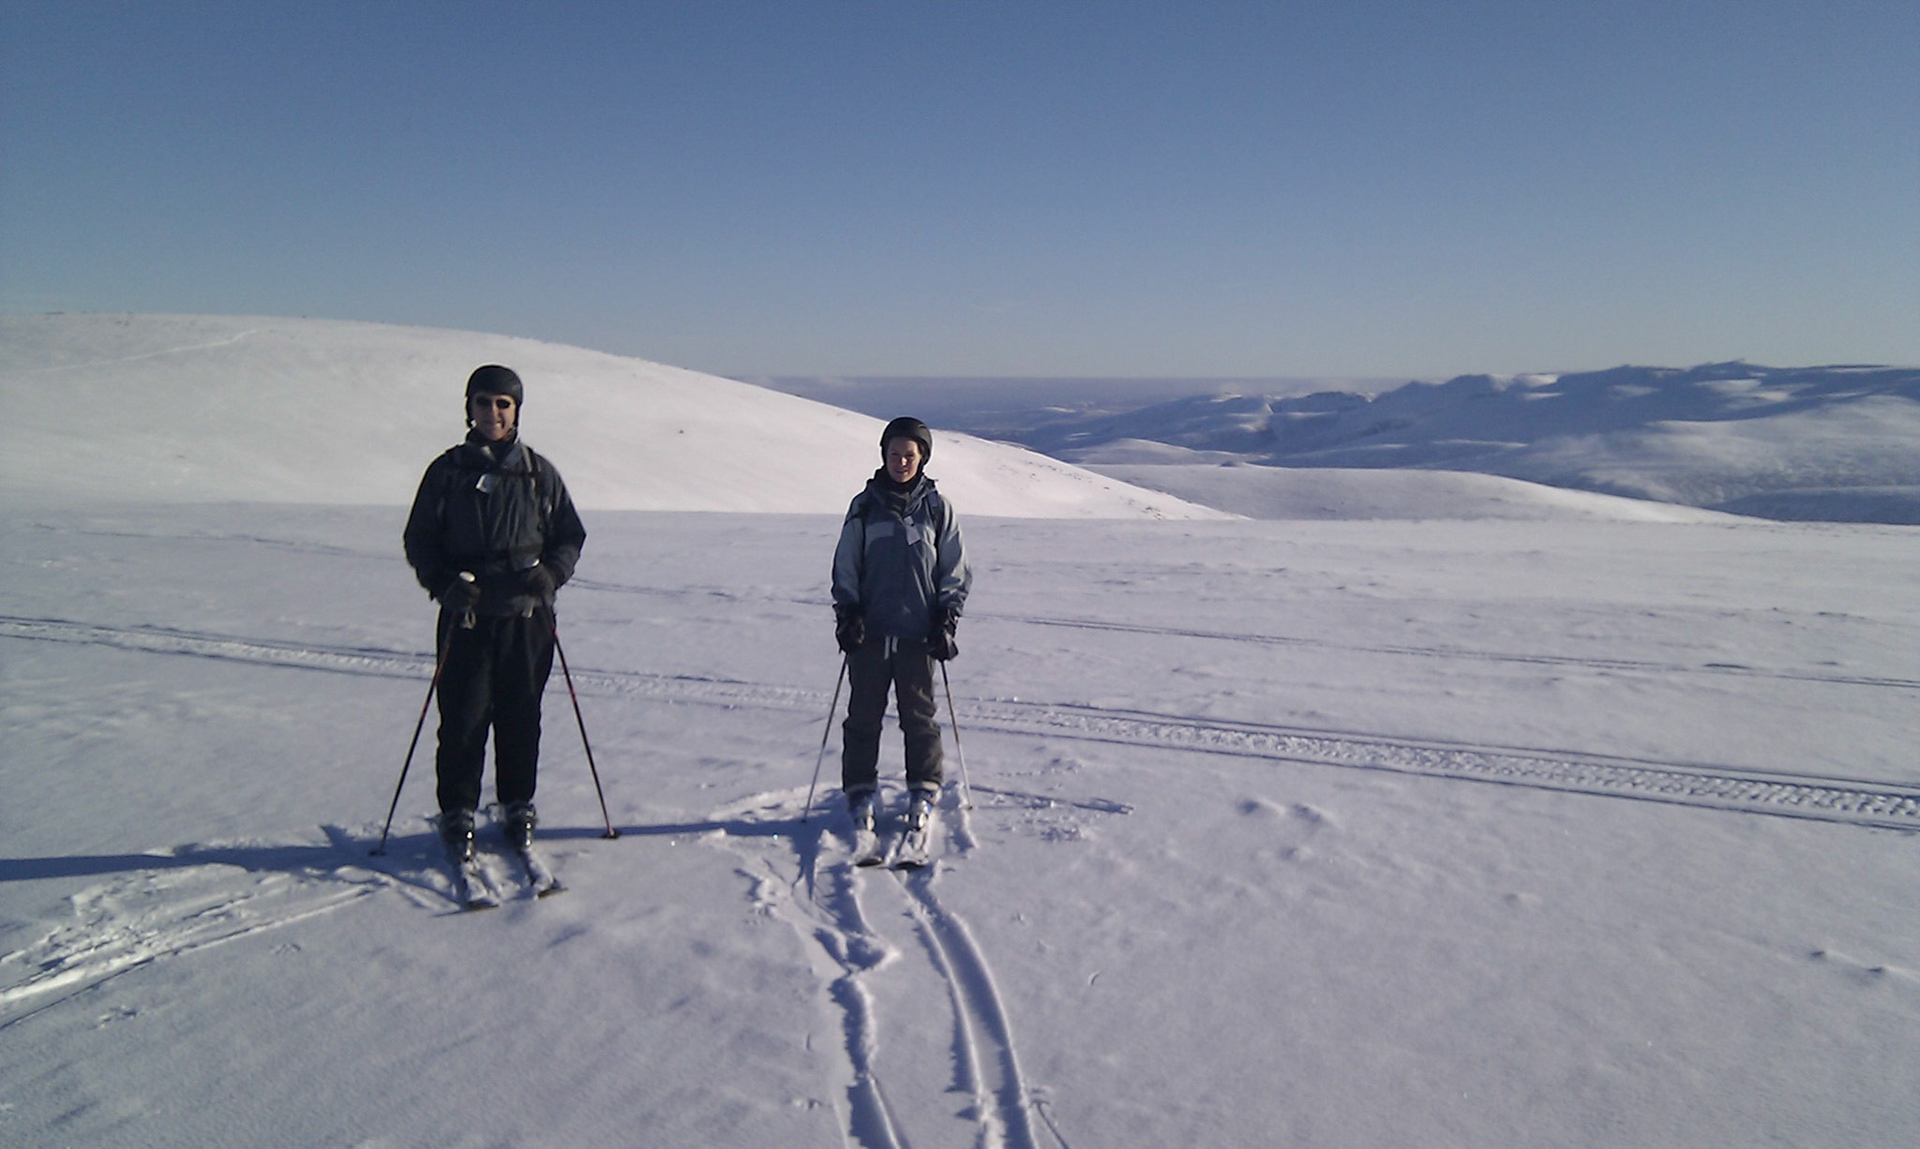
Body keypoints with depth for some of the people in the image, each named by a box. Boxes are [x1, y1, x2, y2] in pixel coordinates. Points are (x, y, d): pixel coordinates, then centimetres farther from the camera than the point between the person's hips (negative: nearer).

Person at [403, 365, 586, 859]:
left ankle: (518, 805, 23)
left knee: (521, 716, 6)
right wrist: (444, 583, -10)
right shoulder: (447, 471, 4)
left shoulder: (539, 473, 6)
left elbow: (571, 535, 12)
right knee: (463, 717, -1)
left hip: (526, 616, 1)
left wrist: (551, 574, -7)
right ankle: (457, 811, 15)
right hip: (466, 616, 0)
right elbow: (419, 540, 7)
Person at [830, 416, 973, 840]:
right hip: (869, 630, 1)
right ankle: (859, 794, 14)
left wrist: (946, 619, 0)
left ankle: (923, 793, 17)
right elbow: (845, 567, 10)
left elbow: (956, 570, 9)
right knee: (864, 714, 3)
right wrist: (847, 614, -1)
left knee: (919, 714, 5)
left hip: (918, 632, -1)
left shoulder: (937, 507, 5)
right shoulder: (865, 506, 7)